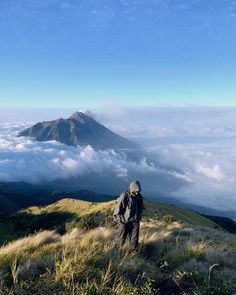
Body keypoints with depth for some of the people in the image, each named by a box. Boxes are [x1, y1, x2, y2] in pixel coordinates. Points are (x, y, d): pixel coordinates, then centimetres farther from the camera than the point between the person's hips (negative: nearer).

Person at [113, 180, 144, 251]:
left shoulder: (139, 197, -2)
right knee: (121, 240, 3)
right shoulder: (124, 196, -17)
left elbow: (141, 208, 16)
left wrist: (138, 217, 9)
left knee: (134, 240, 5)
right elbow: (117, 210, -11)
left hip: (135, 222, 4)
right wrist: (121, 220, -9)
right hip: (124, 222, -4)